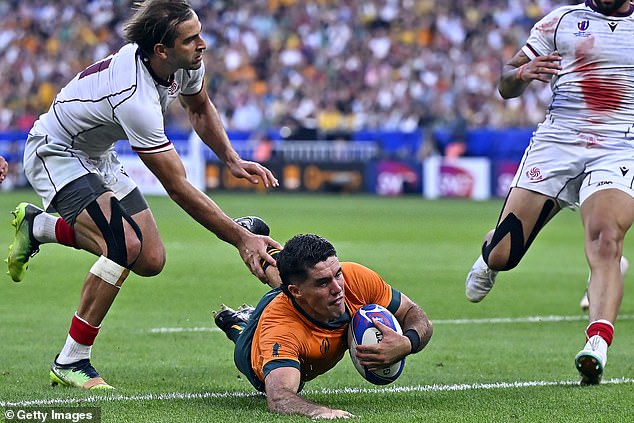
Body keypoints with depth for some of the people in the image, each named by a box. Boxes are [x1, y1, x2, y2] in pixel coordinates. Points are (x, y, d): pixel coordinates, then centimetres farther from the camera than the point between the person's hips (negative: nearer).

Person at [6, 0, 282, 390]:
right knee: (125, 245, -28)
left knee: (151, 260, 2)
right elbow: (179, 188, -34)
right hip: (56, 154, -9)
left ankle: (37, 226, 22)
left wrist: (232, 160, -1)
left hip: (97, 156, 9)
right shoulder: (135, 99, -38)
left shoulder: (187, 62, -14)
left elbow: (200, 108, 13)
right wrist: (241, 238, -32)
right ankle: (71, 362, -15)